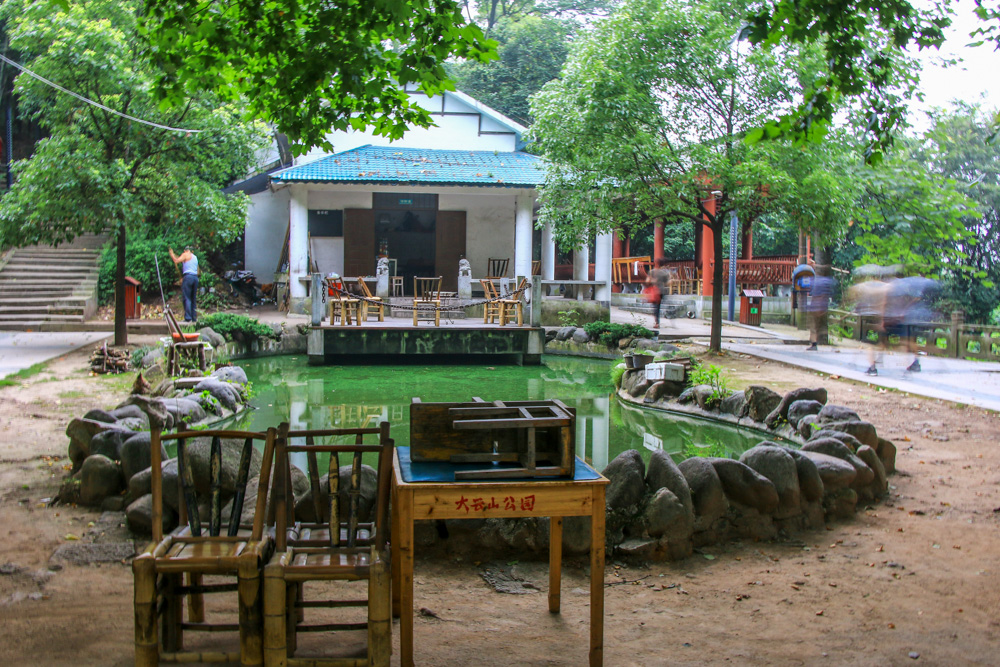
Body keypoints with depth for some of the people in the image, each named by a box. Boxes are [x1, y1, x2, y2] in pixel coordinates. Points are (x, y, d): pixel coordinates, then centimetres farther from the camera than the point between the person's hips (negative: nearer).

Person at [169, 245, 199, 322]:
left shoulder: (185, 255, 3)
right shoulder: (195, 257, 24)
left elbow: (176, 261, -10)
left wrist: (172, 254, 8)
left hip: (188, 276, -7)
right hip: (195, 277, 7)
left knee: (187, 298, -8)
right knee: (193, 299, 11)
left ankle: (188, 317, -15)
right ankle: (194, 317, 11)